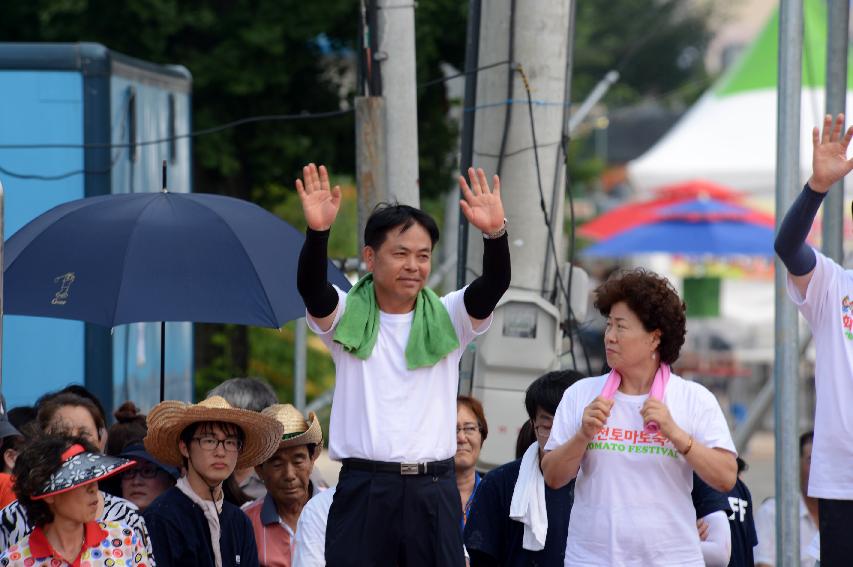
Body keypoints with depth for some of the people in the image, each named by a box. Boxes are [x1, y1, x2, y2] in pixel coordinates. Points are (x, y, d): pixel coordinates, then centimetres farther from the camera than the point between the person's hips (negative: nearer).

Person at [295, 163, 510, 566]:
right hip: (363, 489, -1)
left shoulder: (448, 320, 8)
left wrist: (495, 234, -31)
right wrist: (317, 231, -35)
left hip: (432, 491, 2)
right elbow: (310, 286, -15)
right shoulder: (347, 317, 4)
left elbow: (494, 285, -10)